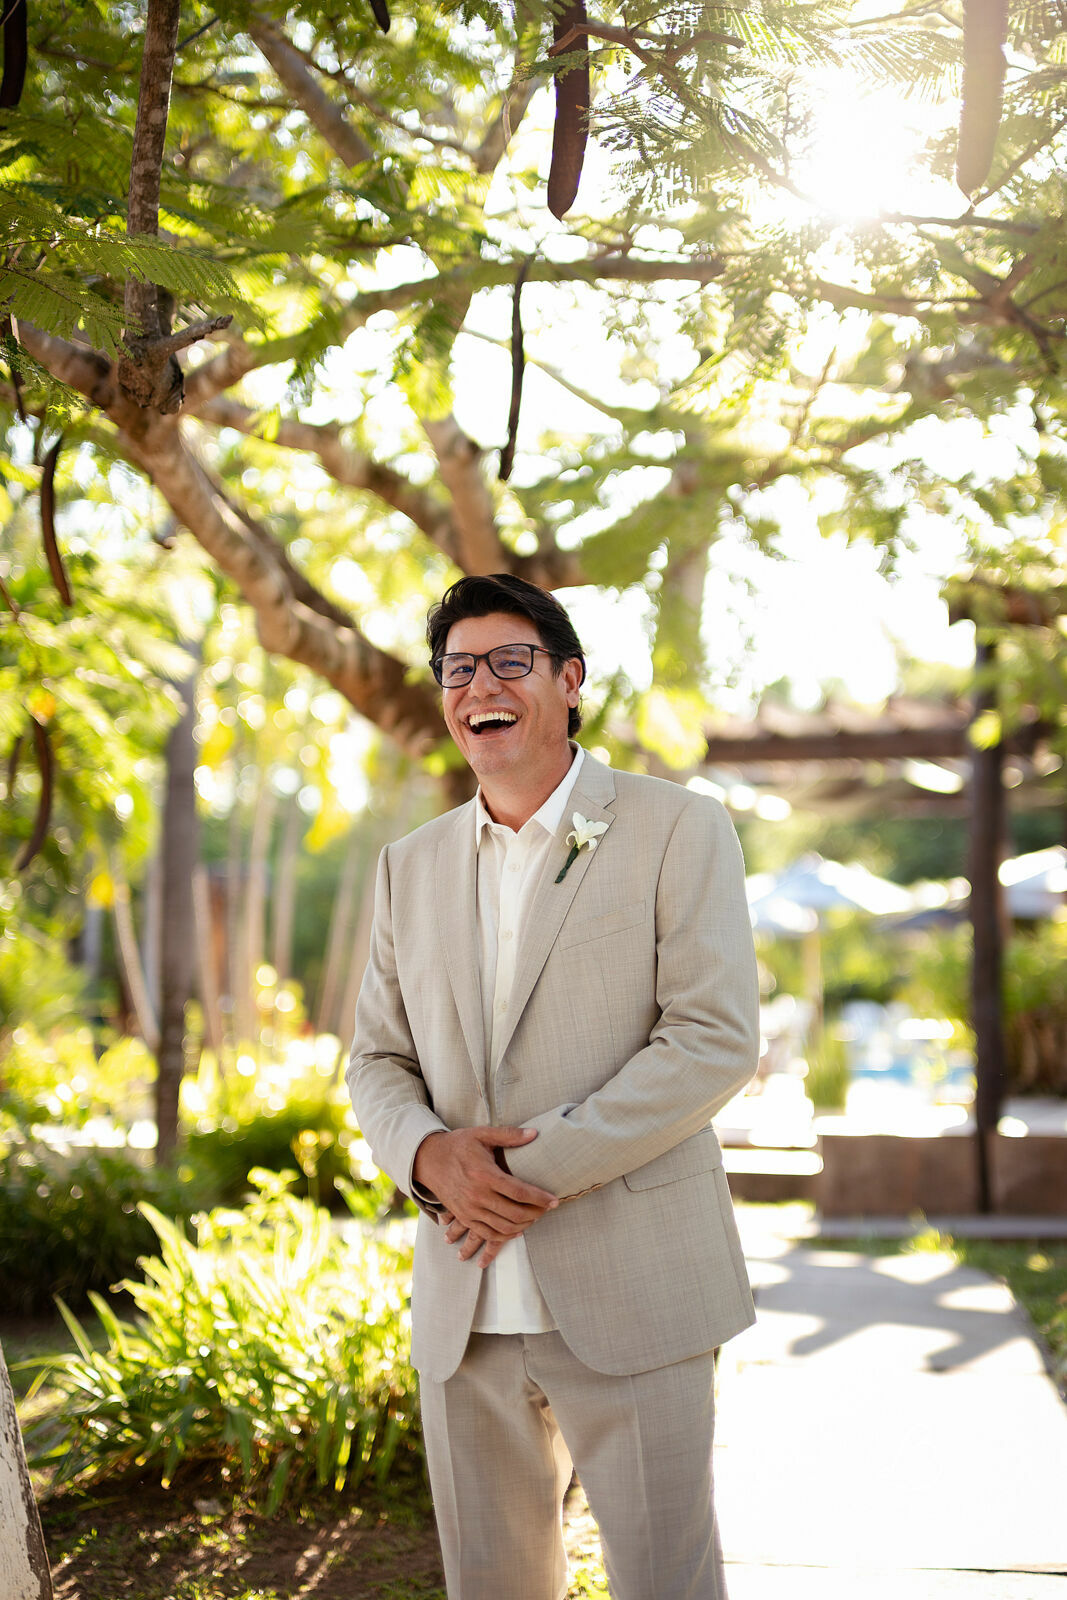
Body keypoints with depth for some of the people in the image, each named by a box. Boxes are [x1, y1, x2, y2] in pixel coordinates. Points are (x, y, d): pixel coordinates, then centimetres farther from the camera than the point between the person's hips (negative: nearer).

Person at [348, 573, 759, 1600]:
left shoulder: (676, 830, -1)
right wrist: (429, 1155, -9)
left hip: (628, 1291, -4)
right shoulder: (412, 867, 14)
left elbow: (715, 1038, -10)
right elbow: (377, 1062, 14)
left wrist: (543, 1166, -17)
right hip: (462, 1308, 5)